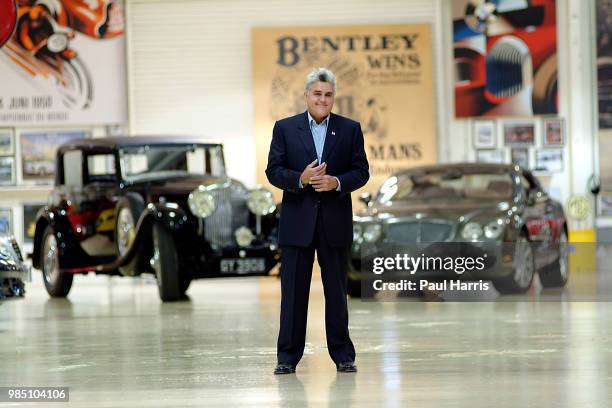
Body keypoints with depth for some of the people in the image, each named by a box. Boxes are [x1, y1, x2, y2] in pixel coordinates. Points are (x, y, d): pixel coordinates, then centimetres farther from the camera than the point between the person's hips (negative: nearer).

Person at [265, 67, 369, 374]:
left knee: (336, 291, 5)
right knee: (293, 291, 2)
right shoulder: (285, 128, 5)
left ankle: (343, 355, 12)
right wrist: (301, 179, -18)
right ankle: (287, 357, 7)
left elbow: (361, 172, 3)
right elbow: (274, 171, 0)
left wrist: (337, 182, -16)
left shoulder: (350, 129, 6)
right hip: (297, 222, 0)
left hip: (335, 222, 0)